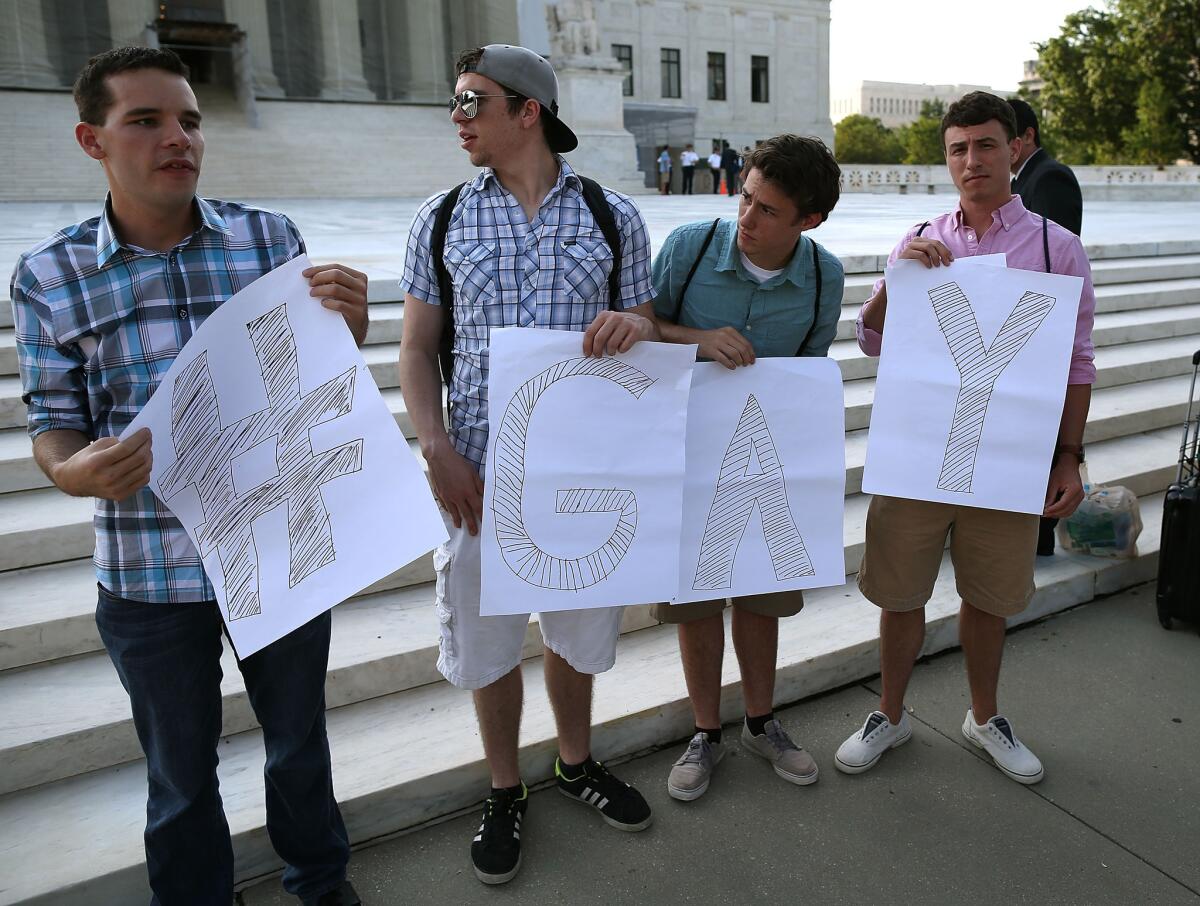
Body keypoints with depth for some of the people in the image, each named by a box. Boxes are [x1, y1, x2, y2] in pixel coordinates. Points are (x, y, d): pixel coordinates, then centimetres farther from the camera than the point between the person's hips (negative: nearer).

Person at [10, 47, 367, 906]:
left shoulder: (272, 238, -3)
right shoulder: (49, 276, -4)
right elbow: (54, 422, 3)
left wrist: (349, 328, -17)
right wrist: (77, 470, -21)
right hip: (148, 572, 0)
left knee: (300, 740, 21)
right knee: (181, 770, 19)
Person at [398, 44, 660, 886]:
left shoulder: (613, 216, 1)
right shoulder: (442, 219, 3)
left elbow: (650, 333, 7)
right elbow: (418, 349, 4)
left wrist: (633, 325, -18)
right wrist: (438, 451, -10)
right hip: (481, 467, 0)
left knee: (578, 625, 17)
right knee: (487, 634, 11)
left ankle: (576, 761, 44)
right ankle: (505, 789, 36)